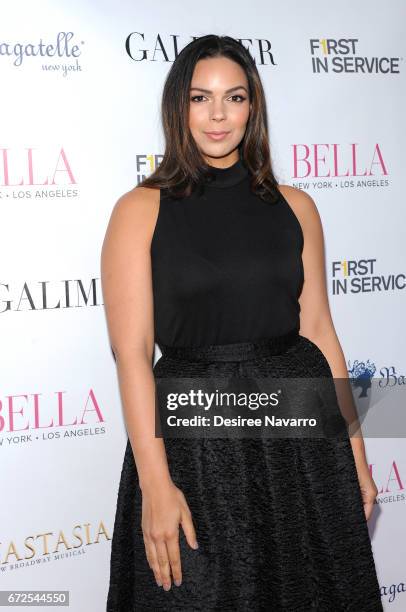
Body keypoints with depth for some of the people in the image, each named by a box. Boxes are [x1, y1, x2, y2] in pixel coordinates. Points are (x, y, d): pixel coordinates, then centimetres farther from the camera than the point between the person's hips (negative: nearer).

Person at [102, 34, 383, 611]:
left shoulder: (294, 206, 6)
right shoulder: (141, 210, -3)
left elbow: (318, 330, 7)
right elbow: (132, 351, -9)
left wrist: (355, 453, 6)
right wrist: (155, 483, -15)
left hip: (300, 431, 3)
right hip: (191, 435, -3)